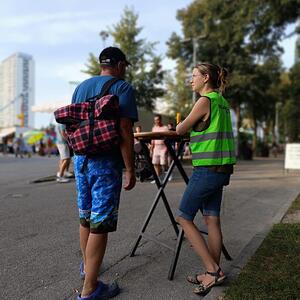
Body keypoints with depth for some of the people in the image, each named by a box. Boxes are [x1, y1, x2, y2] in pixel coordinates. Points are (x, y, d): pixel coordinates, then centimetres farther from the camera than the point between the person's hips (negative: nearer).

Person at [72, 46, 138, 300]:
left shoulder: (81, 87, 13)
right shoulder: (122, 88, -7)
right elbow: (125, 132, -15)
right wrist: (130, 170, -12)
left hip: (80, 158, 7)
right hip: (106, 162, -7)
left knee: (85, 217, 20)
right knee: (100, 223, 0)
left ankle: (86, 265, 40)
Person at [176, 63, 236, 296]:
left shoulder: (205, 101, -12)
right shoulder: (223, 102, 15)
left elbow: (180, 130, -5)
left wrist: (180, 125, 15)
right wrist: (192, 126, 15)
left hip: (207, 169, -9)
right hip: (222, 169, 9)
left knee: (184, 218, 2)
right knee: (212, 219, 11)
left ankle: (213, 270, 3)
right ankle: (213, 274, 19)